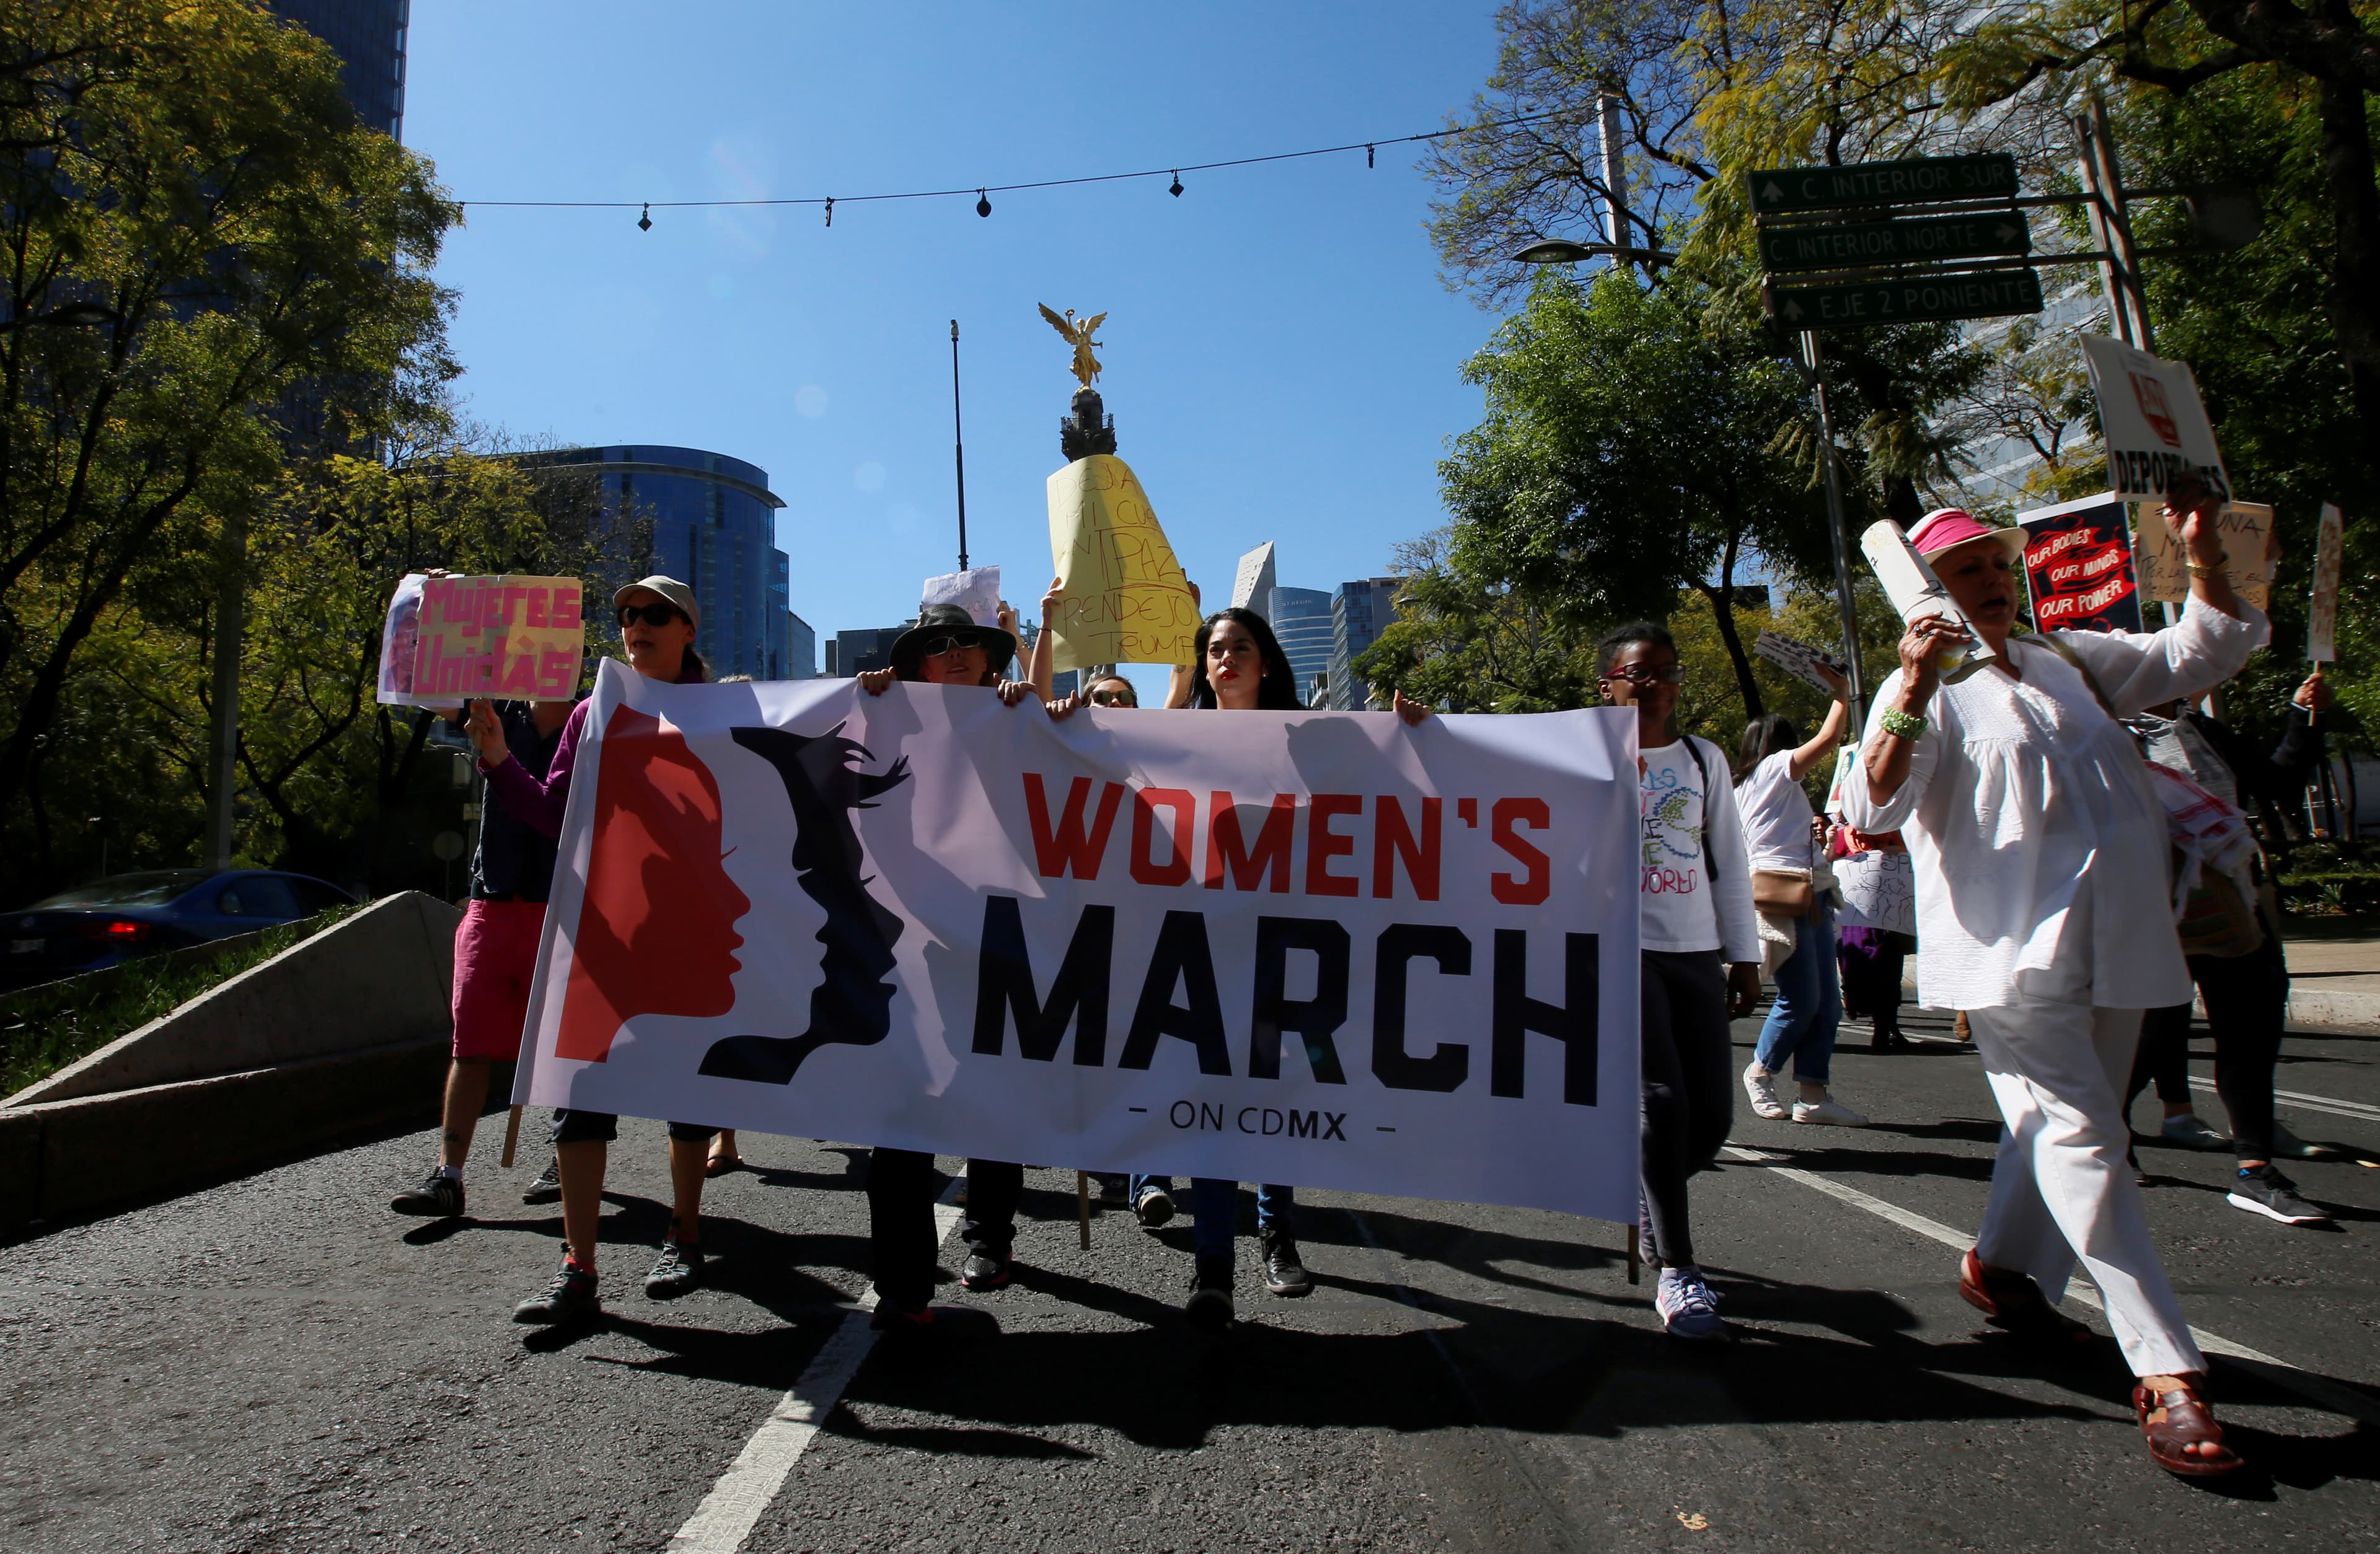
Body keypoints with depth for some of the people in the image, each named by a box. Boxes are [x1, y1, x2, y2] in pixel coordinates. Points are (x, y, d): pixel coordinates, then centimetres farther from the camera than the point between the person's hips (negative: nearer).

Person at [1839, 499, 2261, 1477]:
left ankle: (2006, 1269, 37)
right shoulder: (1923, 692, -4)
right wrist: (1912, 694, -28)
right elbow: (1871, 811, -18)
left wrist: (2201, 553, 9)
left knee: (2064, 1124, 17)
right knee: (2080, 1137, -12)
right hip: (2011, 946, -7)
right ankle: (2166, 1373, -8)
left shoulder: (2070, 661, 17)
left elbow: (2203, 654, 22)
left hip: (2114, 940, 7)